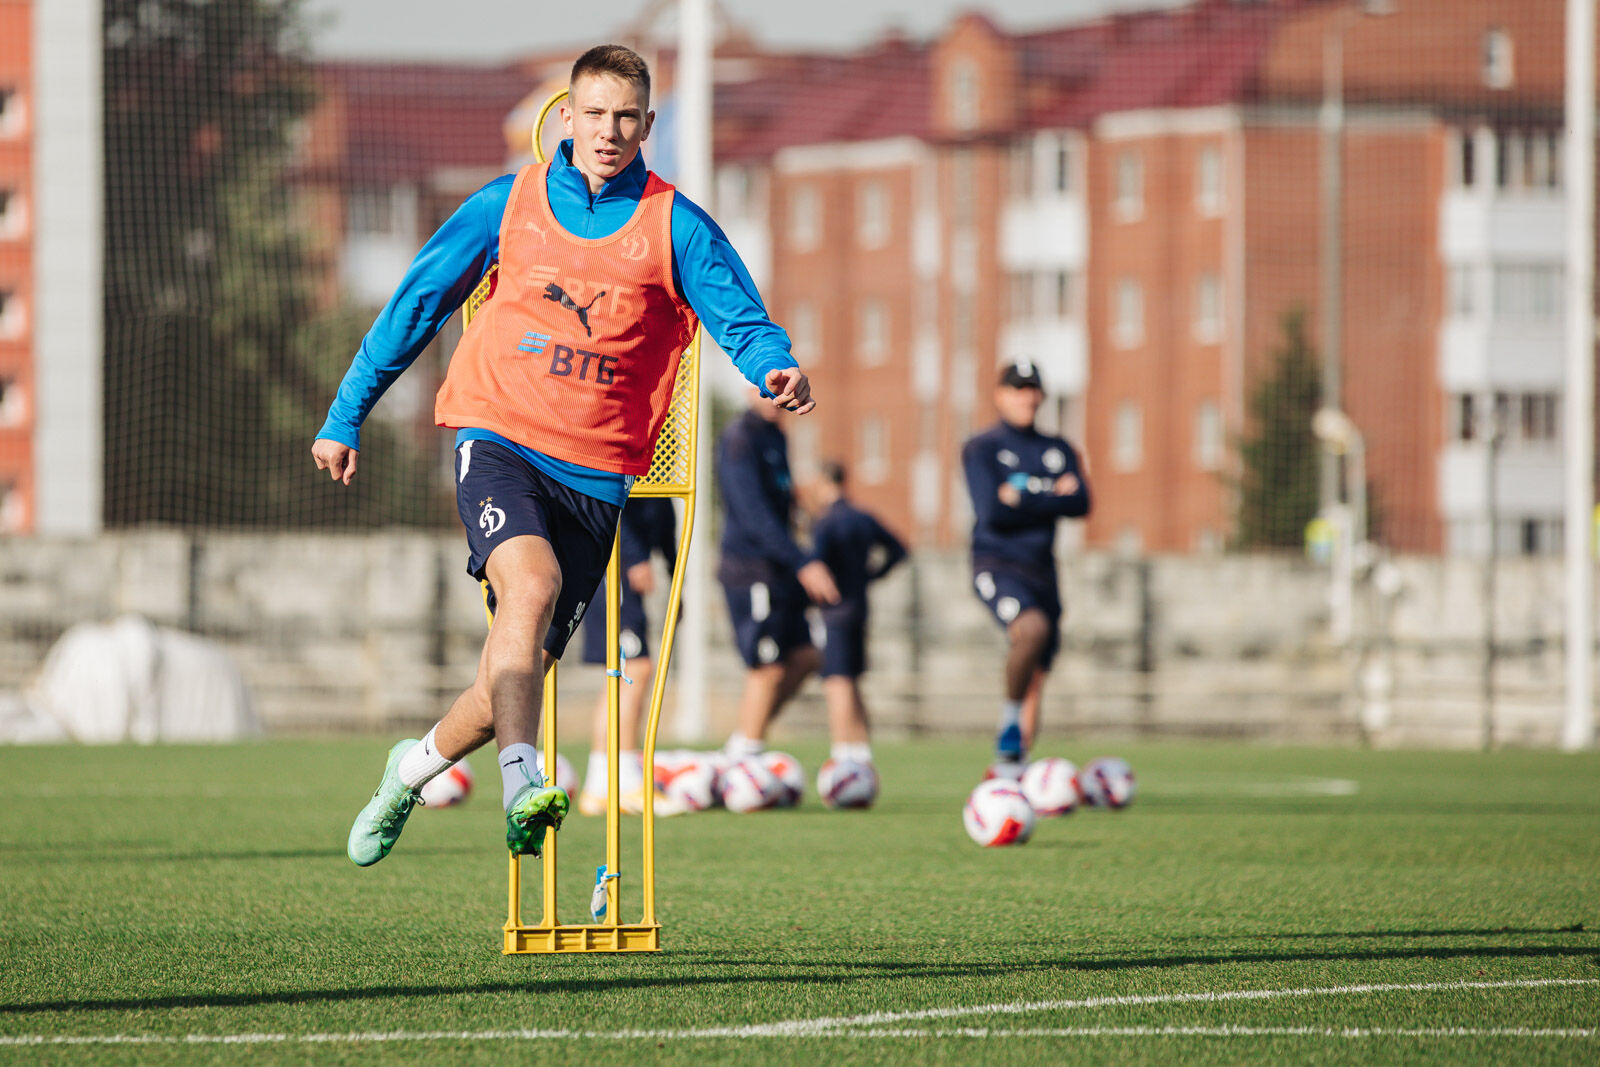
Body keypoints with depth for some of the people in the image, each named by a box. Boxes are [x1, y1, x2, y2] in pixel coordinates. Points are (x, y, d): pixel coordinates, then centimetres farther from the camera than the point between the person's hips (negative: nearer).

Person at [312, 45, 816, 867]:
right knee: (530, 582, -30)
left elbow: (740, 318, -8)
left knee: (525, 665, 2)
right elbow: (415, 304, 12)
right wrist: (345, 418, 12)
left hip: (596, 474, 1)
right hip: (498, 437, -1)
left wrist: (775, 369, -32)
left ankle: (413, 767, 29)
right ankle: (521, 789, -39)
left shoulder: (676, 226, 2)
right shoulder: (506, 206, 4)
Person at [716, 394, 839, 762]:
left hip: (776, 570, 9)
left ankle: (742, 742, 15)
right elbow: (754, 514, -22)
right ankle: (743, 760, 2)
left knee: (805, 657, 9)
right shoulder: (739, 438, -15)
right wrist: (803, 564, -26)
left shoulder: (775, 437, 15)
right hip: (751, 570, -9)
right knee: (768, 670, -7)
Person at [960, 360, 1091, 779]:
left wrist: (1023, 498, -8)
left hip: (1042, 570, 6)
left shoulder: (1059, 450, 16)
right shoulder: (981, 449, 1)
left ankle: (1008, 767, 17)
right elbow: (992, 511, -13)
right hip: (997, 566, -6)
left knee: (1035, 684, 6)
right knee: (1032, 628, -35)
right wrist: (1052, 497, -8)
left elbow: (1080, 504, 0)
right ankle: (1010, 715, -16)